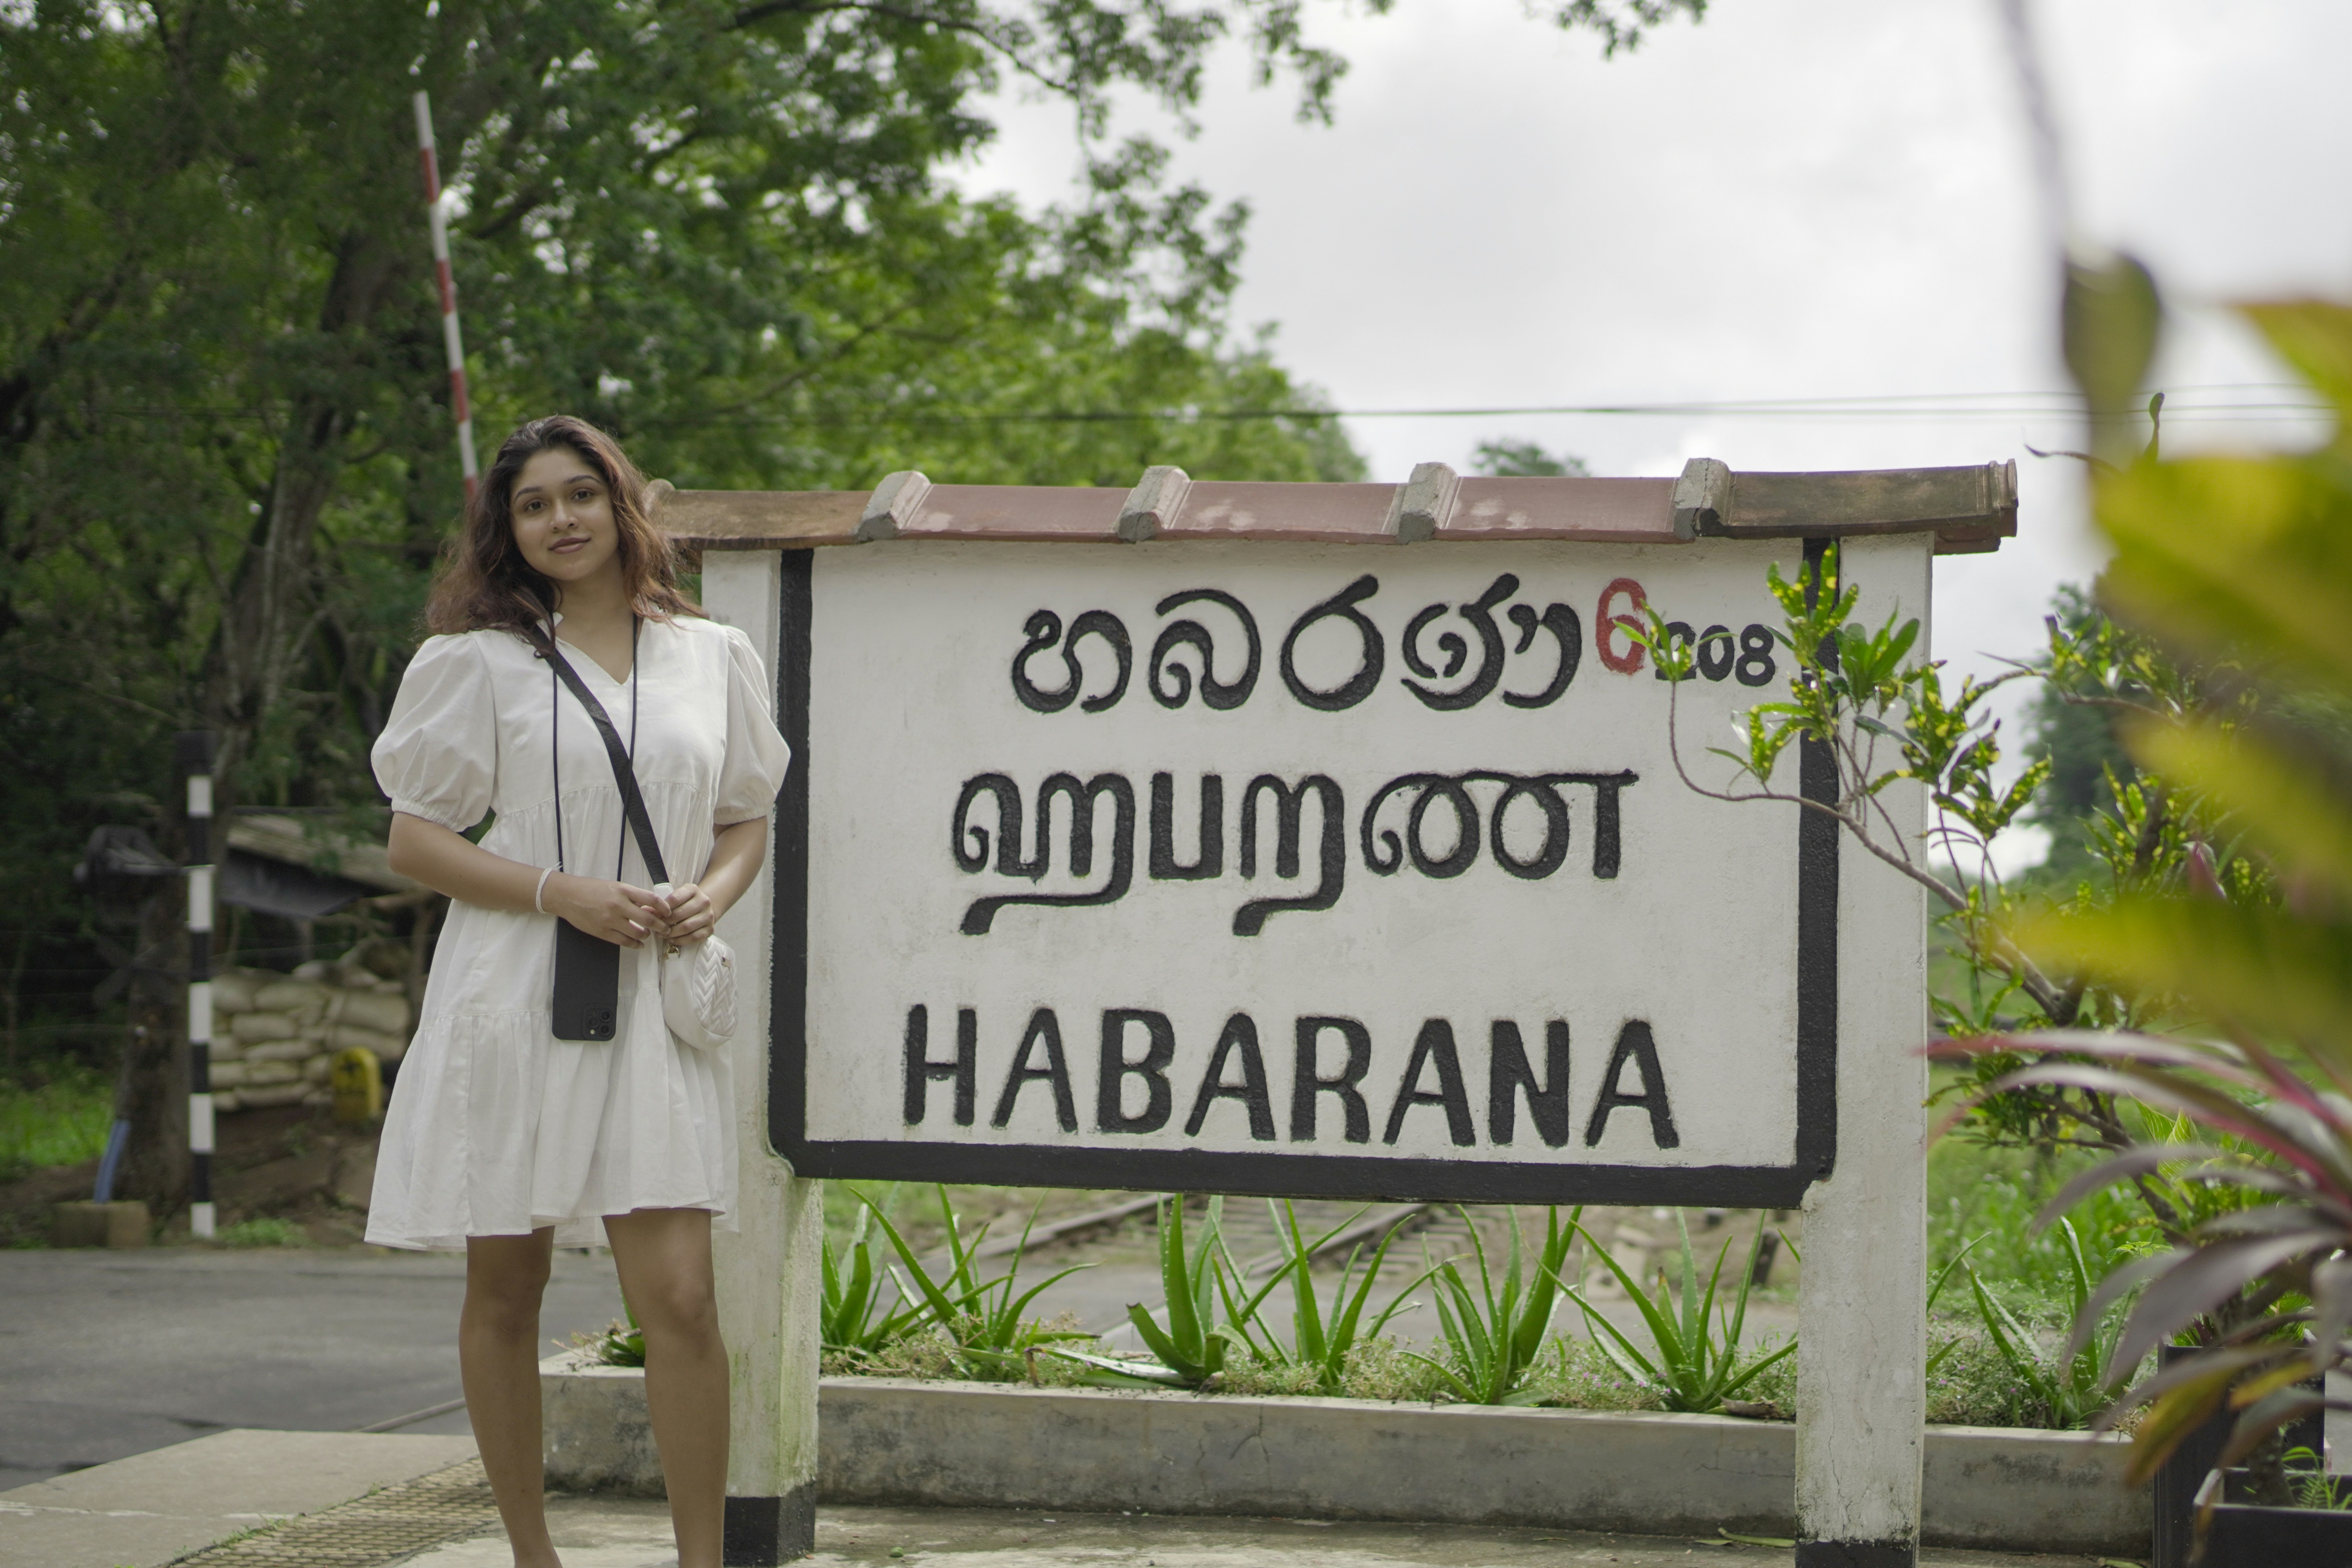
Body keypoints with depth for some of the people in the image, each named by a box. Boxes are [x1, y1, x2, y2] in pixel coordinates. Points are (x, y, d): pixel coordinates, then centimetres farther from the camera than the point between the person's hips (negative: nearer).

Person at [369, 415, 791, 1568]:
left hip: (653, 1005, 1)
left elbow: (747, 821, 20)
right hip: (511, 1001, -1)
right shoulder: (484, 663, 4)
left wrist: (713, 896, -3)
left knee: (680, 1297, -11)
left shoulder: (713, 658, 11)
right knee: (505, 1294, 5)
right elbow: (415, 840, 2)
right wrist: (563, 892, -12)